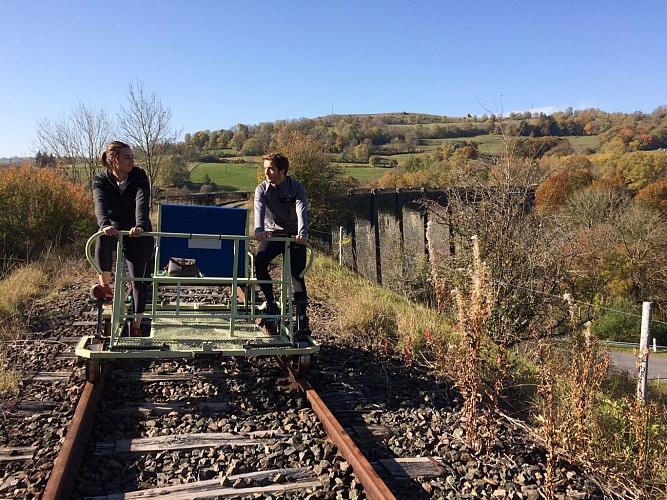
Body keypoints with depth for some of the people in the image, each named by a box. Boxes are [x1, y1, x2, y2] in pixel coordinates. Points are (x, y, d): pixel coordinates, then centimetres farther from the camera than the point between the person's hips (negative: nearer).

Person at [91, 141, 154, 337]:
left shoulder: (139, 177, -10)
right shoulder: (100, 181, -8)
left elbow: (142, 202, -28)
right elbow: (100, 203, -27)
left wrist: (140, 226, -47)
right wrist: (105, 224, -49)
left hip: (138, 234, 0)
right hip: (114, 230, 0)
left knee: (139, 279, -2)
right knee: (103, 238, -37)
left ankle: (136, 325, 9)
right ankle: (105, 285, -26)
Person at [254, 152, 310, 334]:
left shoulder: (296, 187, -10)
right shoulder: (262, 189, -6)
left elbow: (302, 210, -25)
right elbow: (259, 209, -24)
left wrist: (303, 233, -45)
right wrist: (259, 230, -46)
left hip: (294, 235, -1)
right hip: (272, 234, 2)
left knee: (297, 276, -9)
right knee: (259, 261, -25)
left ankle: (302, 319, -3)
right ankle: (272, 305, -10)